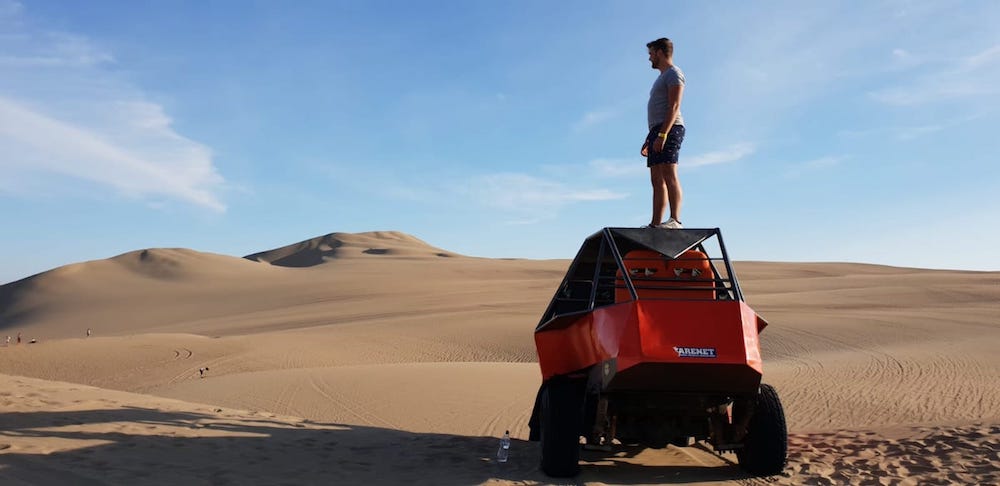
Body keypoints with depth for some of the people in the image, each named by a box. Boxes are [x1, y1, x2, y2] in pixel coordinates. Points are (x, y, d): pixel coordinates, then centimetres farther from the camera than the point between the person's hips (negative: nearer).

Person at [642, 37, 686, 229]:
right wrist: (649, 139, 22)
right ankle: (655, 224, 1)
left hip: (669, 129, -10)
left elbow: (674, 107, -15)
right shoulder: (662, 77, 29)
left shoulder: (674, 73, -2)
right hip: (657, 131, 10)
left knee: (669, 175, -20)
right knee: (657, 181, 3)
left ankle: (675, 220, -27)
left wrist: (662, 135, -24)